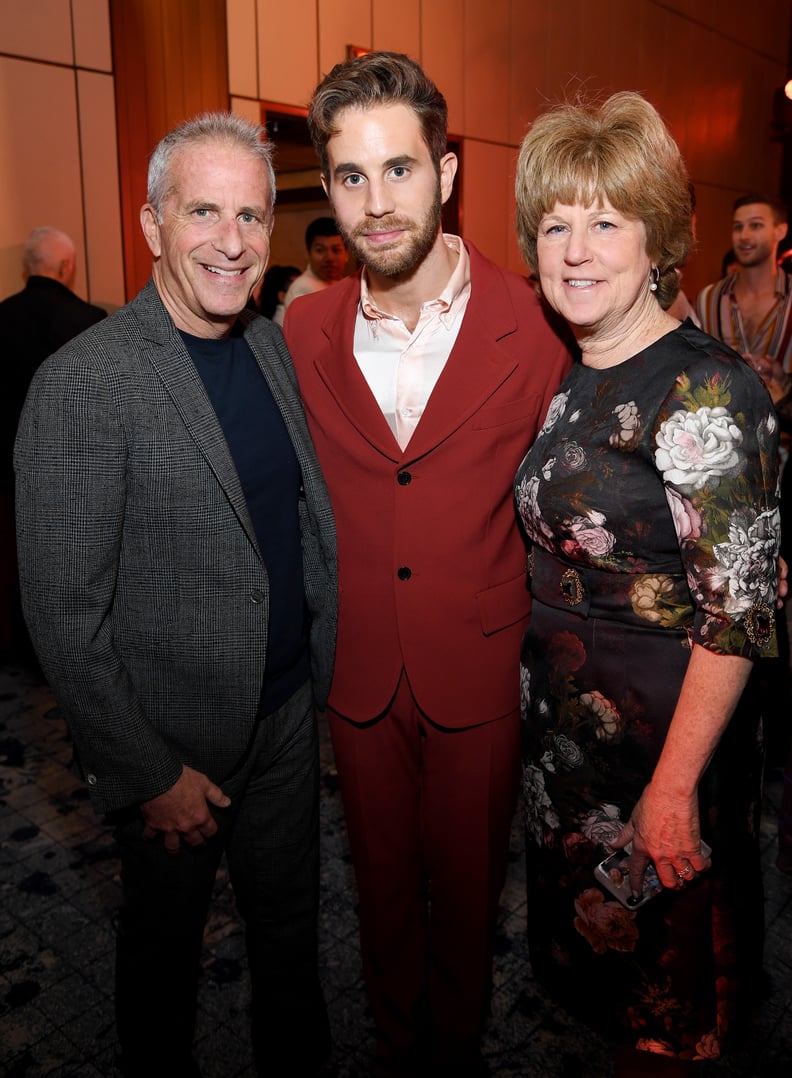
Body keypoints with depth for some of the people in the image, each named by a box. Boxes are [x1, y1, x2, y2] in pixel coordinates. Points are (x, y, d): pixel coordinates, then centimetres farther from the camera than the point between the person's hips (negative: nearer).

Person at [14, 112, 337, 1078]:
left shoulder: (272, 346, 1)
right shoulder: (82, 383, -21)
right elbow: (64, 616, -18)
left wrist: (325, 660, 7)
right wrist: (147, 774, -14)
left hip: (290, 709, 6)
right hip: (176, 741, -5)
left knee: (290, 918, 25)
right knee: (166, 936, 22)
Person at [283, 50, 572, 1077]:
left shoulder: (534, 327, -13)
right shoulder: (302, 330, -5)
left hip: (480, 672, -2)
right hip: (357, 671, 2)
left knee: (467, 882, 20)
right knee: (383, 876, 22)